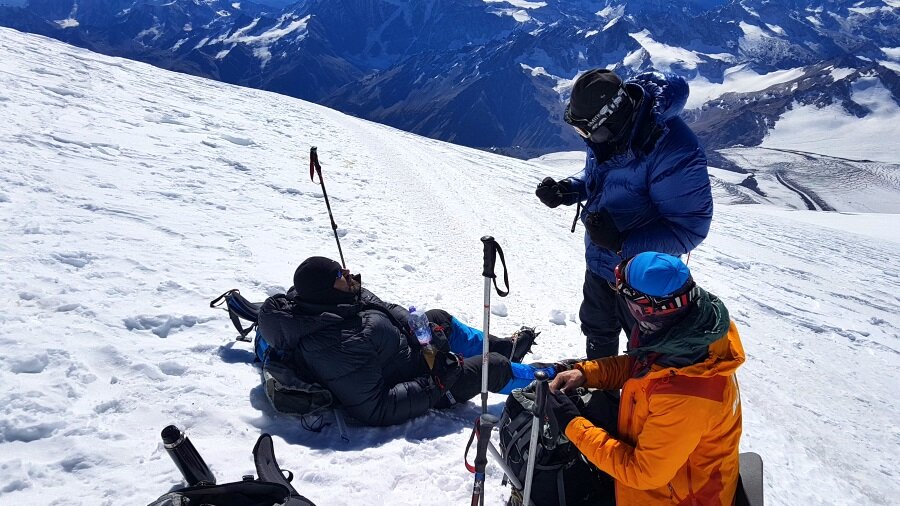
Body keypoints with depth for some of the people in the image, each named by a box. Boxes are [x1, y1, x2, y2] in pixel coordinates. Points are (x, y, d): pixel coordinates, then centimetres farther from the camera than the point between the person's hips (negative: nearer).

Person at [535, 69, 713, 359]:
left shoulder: (673, 150, -35)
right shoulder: (607, 131, -11)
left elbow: (690, 228, -30)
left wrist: (623, 242, -39)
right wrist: (565, 190, -10)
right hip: (598, 261, 8)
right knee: (597, 330, 30)